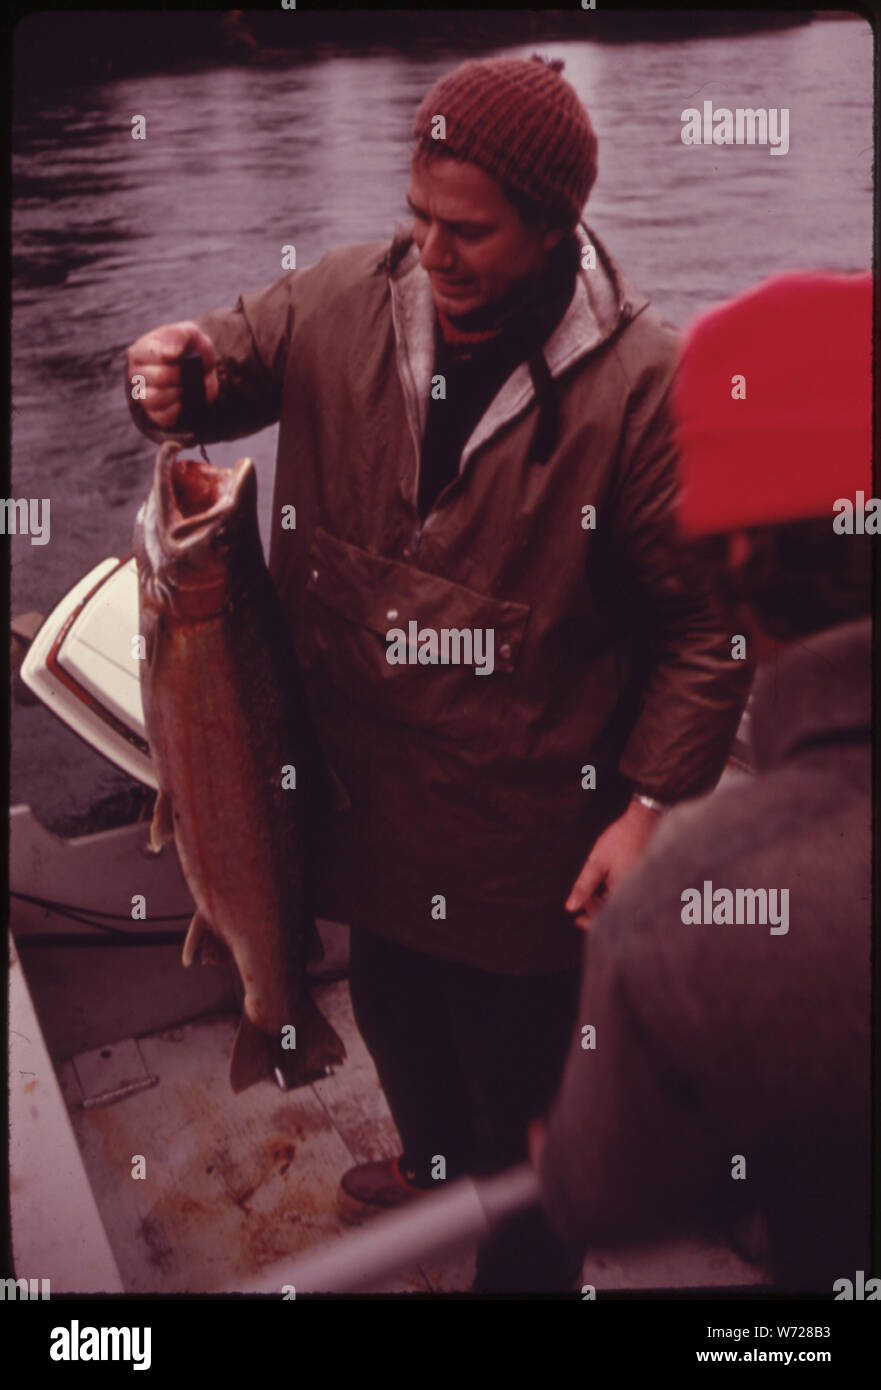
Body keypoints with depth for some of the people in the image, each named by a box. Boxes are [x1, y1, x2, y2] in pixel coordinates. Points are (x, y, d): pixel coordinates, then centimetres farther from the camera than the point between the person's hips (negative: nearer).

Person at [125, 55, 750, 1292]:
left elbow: (709, 620, -15)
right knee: (392, 1005, 28)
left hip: (527, 822, -5)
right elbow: (231, 358, 12)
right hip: (369, 783, 6)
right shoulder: (345, 301, -6)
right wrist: (179, 376, -13)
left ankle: (525, 1259, 45)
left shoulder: (642, 381, -19)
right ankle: (437, 1161, 61)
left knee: (515, 1068, 13)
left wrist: (650, 807, -17)